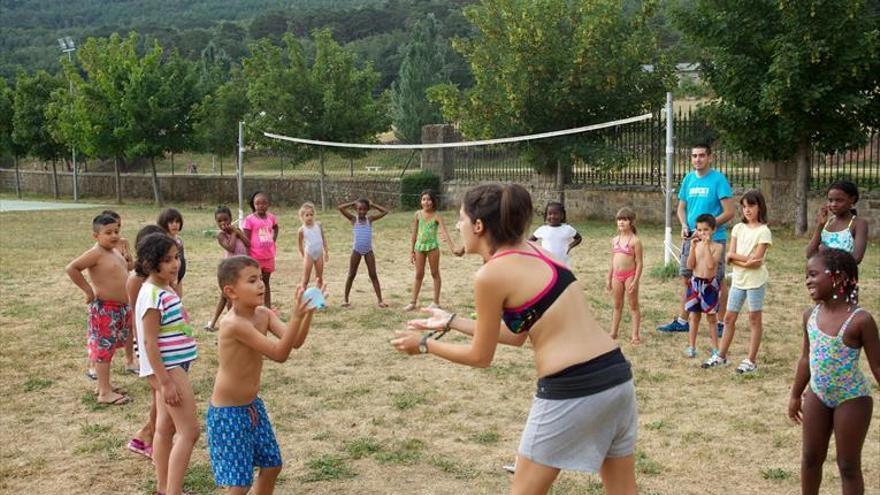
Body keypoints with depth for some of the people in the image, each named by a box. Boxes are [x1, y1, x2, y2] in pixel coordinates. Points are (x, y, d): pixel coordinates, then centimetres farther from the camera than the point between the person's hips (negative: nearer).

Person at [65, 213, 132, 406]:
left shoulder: (116, 251, 10)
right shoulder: (96, 253, -16)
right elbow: (71, 268, -24)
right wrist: (88, 290, -19)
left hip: (121, 308, 9)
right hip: (104, 309, -9)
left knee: (108, 347, 17)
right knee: (103, 348, -3)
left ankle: (104, 385, 29)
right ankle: (105, 393, 1)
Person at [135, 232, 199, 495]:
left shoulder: (165, 290, 9)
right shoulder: (153, 295, -20)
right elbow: (150, 342, -22)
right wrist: (165, 381, -24)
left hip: (174, 365, 10)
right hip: (168, 367, -10)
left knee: (166, 427, 16)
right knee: (189, 430, -9)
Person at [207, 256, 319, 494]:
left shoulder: (263, 314, -2)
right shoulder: (233, 324, -27)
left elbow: (295, 342, -9)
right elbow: (280, 354, -29)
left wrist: (308, 312, -21)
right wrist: (296, 316, -35)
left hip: (253, 405, 9)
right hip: (228, 413, -8)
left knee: (272, 465, 19)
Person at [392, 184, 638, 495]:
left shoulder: (491, 274, -11)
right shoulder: (532, 253, 13)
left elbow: (480, 356, 1)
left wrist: (425, 345, 15)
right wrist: (451, 322, 26)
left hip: (571, 391, -8)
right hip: (616, 375, 8)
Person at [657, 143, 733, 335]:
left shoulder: (718, 179, -11)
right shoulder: (689, 178, 7)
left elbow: (729, 212, -14)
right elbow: (681, 207, 15)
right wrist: (684, 225, -3)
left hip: (713, 238, -6)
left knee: (717, 281, 3)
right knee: (687, 278, 12)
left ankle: (722, 323, 14)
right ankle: (682, 321, 22)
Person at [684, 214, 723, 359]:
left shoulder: (717, 246, -7)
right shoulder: (696, 245, 2)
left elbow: (711, 265, -22)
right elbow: (690, 266, -7)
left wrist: (707, 245, -22)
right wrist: (693, 247, -14)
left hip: (710, 284, -3)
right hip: (695, 283, 3)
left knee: (712, 317, 8)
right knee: (694, 316, 8)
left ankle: (715, 348, 17)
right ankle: (691, 347, 15)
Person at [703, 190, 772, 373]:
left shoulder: (763, 231, -9)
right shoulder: (738, 228, 6)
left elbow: (756, 261, -16)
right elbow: (729, 257, -2)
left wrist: (735, 256, -11)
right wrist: (746, 261, -17)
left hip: (756, 281, -5)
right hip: (738, 280, 5)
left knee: (754, 319, 4)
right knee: (729, 318, 11)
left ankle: (751, 361, 10)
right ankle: (721, 356, 21)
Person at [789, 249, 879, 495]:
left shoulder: (860, 320, -21)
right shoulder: (811, 315, -3)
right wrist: (796, 396, 16)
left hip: (852, 400, -5)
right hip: (817, 395, 6)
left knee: (848, 466, 6)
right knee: (811, 458, 17)